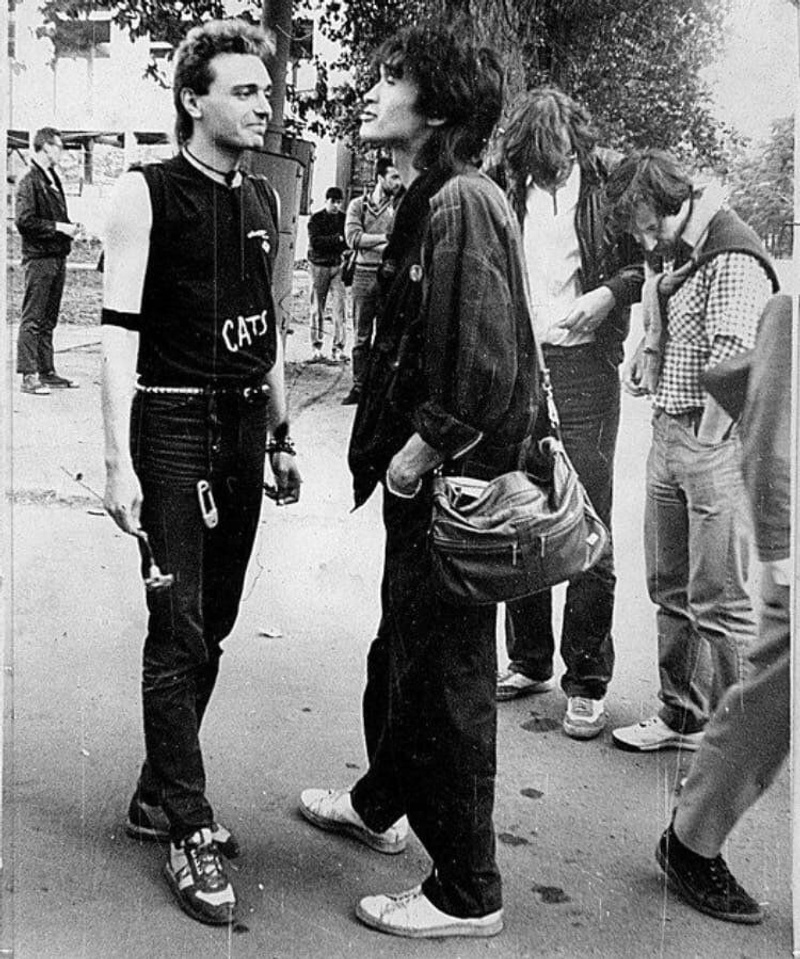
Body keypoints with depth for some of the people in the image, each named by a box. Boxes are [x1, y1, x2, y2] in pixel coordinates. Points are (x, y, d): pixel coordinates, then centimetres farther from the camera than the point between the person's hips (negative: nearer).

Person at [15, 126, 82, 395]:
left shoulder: (53, 179, 17)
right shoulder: (30, 181, -10)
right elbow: (24, 221, -17)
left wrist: (68, 226, 6)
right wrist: (57, 227, -15)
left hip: (57, 257, 9)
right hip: (39, 258, -9)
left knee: (49, 319, 12)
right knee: (32, 319, -6)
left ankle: (47, 373, 18)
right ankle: (29, 376, -4)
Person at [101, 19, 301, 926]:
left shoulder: (262, 200, 13)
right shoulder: (147, 193, -6)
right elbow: (119, 330, -11)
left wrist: (281, 436, 18)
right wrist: (117, 462, -17)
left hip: (244, 425, 6)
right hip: (173, 425, -6)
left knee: (212, 624, 10)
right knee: (179, 631, -5)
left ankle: (159, 793, 25)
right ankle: (188, 830, 6)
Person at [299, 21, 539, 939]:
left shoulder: (463, 204, -19)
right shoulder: (427, 200, 11)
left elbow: (486, 374, -28)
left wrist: (416, 458, -17)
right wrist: (387, 452, 13)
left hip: (453, 488, -10)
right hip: (420, 485, 10)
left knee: (444, 685, 2)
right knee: (399, 656, 25)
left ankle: (467, 894, 20)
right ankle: (380, 804, 48)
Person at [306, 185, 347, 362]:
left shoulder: (344, 218, 7)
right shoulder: (315, 218, -1)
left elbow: (349, 242, 0)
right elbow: (314, 241, -14)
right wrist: (338, 239, -20)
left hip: (338, 266, 1)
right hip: (319, 266, -1)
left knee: (339, 306, -8)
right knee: (317, 308, 4)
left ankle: (338, 347, -5)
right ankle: (316, 347, 12)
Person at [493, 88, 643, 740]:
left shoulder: (609, 176, -3)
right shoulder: (510, 184, 8)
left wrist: (611, 290, -14)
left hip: (582, 362, -4)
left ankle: (588, 683, 7)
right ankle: (530, 661, 24)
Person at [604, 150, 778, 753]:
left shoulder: (733, 260, -16)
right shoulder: (676, 255, 12)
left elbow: (730, 366, -21)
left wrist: (706, 440, -14)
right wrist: (647, 351, 5)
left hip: (717, 439, -9)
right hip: (669, 432, 9)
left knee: (720, 600, -2)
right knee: (669, 589, 16)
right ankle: (682, 716, 30)